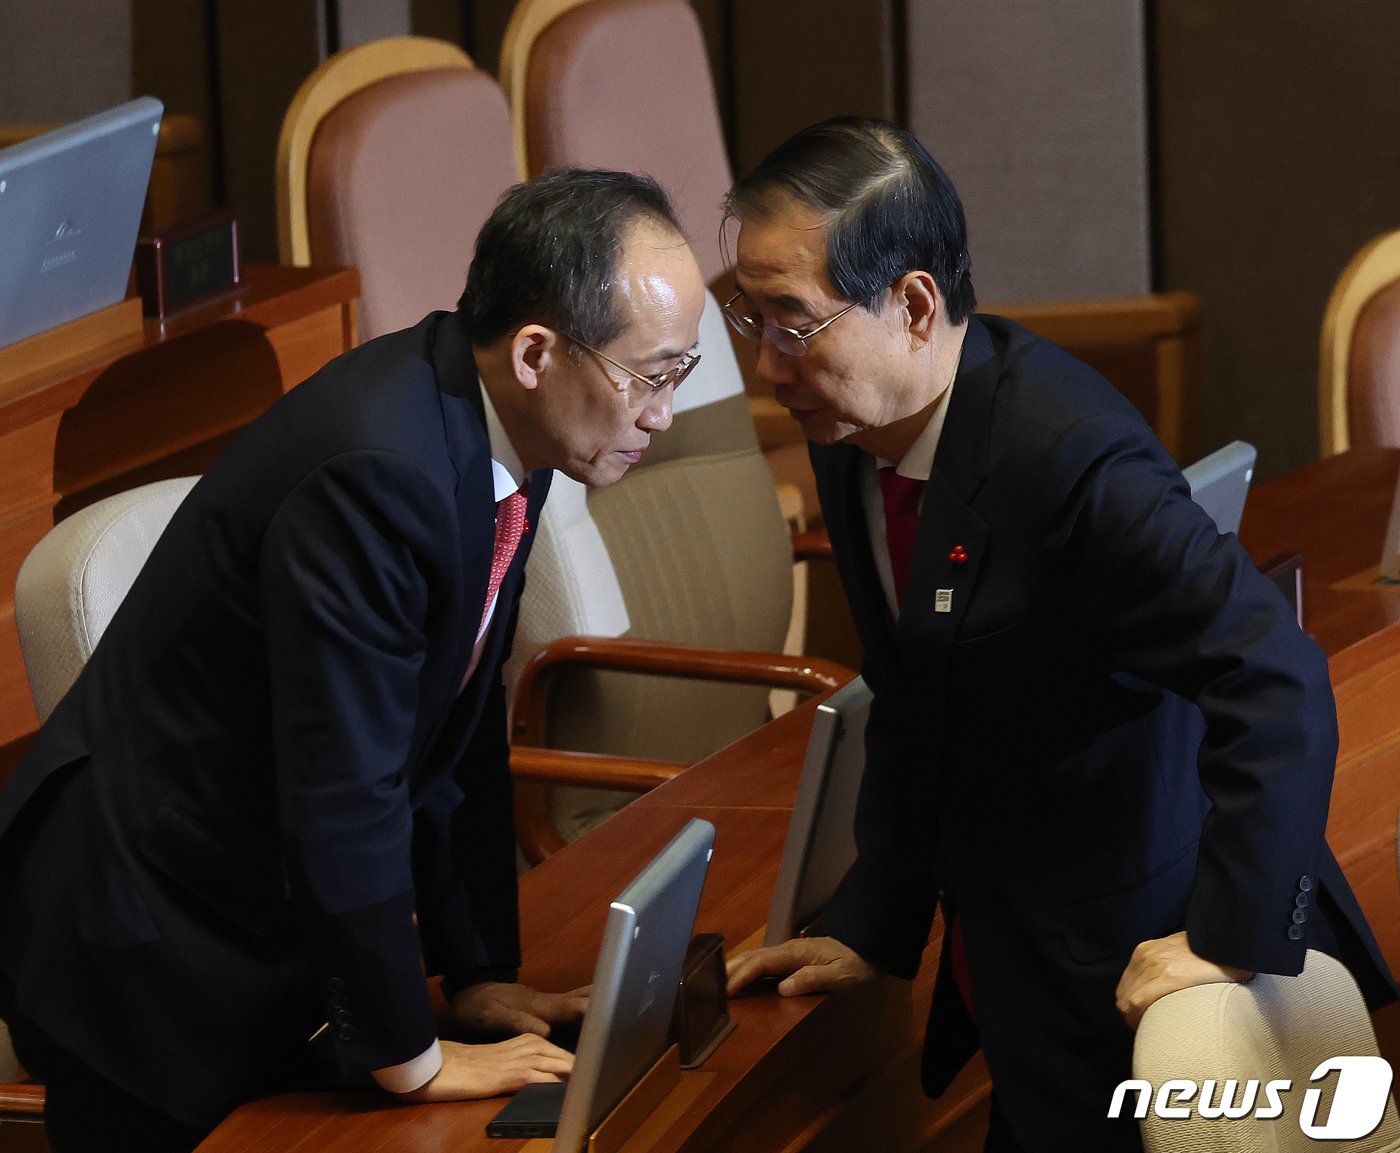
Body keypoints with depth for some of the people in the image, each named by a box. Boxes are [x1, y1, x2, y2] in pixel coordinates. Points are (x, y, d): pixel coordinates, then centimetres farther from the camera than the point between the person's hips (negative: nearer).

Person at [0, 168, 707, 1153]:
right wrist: (412, 1059, -18)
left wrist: (481, 974, 10)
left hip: (272, 916, 9)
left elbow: (463, 735, 9)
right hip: (153, 953, -9)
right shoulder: (377, 470, -30)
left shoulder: (490, 435, -2)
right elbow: (344, 800, -28)